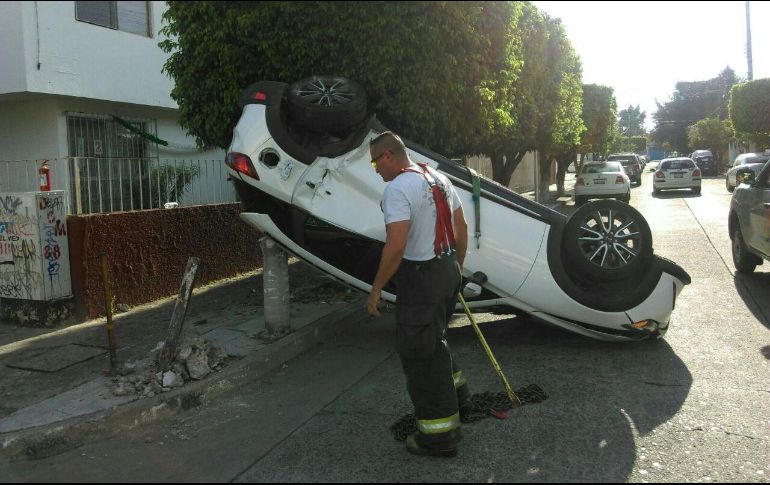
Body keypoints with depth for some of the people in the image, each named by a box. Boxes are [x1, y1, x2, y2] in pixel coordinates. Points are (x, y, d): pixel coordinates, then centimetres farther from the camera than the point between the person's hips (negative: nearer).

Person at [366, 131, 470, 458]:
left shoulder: (397, 189, -18)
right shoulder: (439, 178, 10)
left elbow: (395, 247, -25)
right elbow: (461, 228, 15)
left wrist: (376, 290, -16)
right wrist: (457, 267, 25)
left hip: (421, 277, -9)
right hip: (448, 270, 9)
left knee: (418, 352, 1)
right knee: (433, 339, 28)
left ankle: (440, 435, 10)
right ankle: (455, 393, 44)